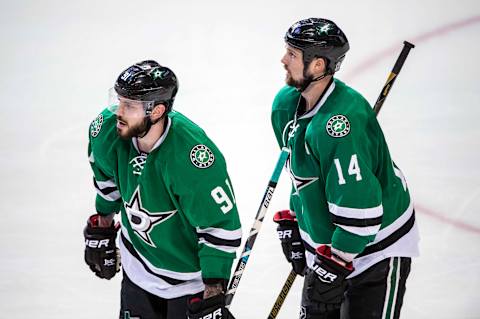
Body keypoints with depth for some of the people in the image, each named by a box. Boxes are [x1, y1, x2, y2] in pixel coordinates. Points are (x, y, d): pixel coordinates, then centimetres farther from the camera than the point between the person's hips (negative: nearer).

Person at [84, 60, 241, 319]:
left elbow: (221, 225, -26)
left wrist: (214, 294, -24)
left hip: (190, 276, -5)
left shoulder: (193, 155, -34)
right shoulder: (107, 130, -16)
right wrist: (102, 226, 19)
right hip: (139, 269, 5)